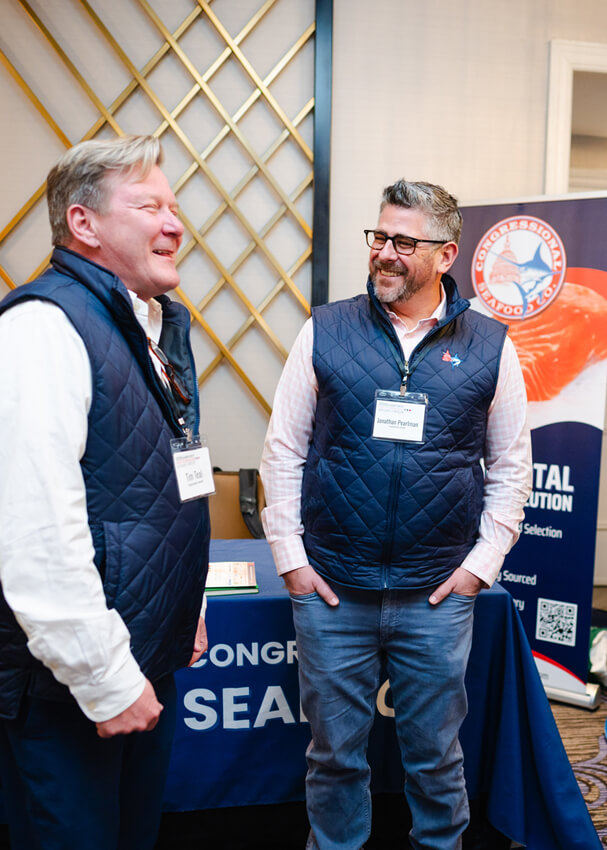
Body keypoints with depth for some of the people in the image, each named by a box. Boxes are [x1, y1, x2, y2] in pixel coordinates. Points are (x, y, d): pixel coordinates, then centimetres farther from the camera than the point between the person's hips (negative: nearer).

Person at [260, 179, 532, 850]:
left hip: (439, 594, 0)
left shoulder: (489, 346, 1)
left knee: (436, 755, 16)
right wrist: (289, 556, -3)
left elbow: (510, 467, 7)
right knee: (334, 753, 15)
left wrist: (483, 561, -1)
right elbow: (283, 451, 2)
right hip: (330, 591, 0)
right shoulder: (324, 332, 0)